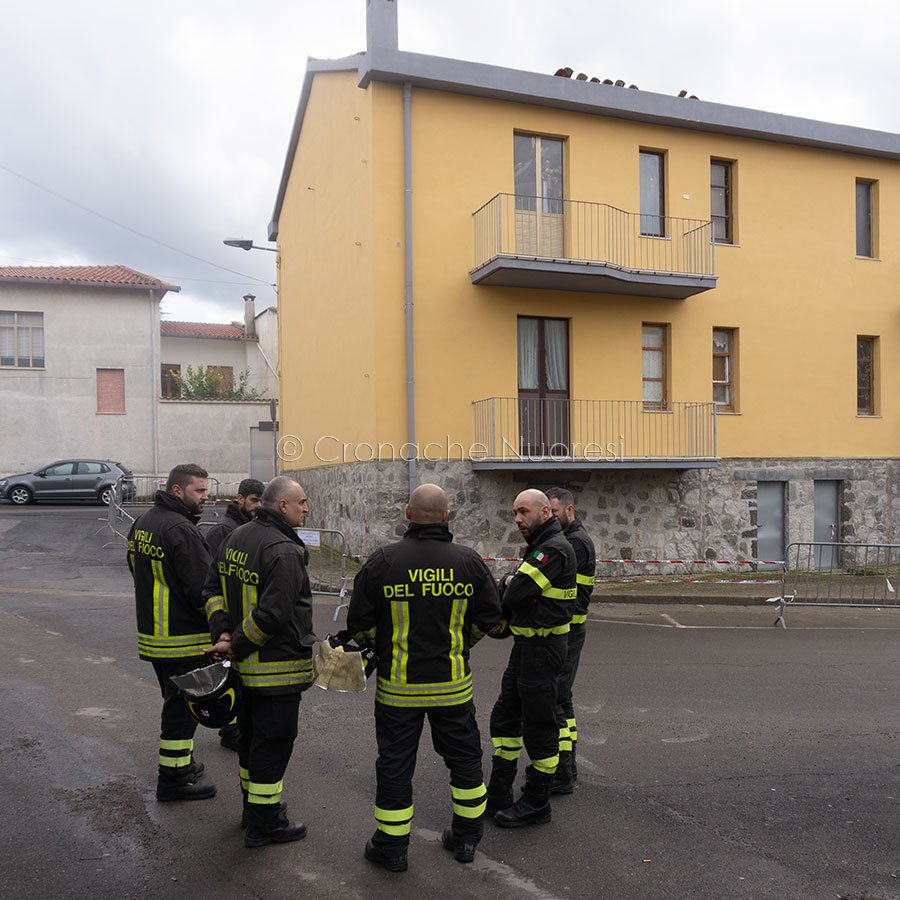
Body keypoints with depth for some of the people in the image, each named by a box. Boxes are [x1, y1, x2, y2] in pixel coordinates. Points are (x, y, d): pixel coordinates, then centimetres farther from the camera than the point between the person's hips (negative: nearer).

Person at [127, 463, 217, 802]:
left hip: (152, 631, 10)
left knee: (176, 701, 22)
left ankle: (180, 762, 33)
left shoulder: (142, 522, 10)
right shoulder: (181, 530, -22)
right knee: (183, 706, 2)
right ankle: (174, 778, 11)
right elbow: (203, 587, -23)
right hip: (183, 639, -10)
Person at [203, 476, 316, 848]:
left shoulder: (236, 538, 8)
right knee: (273, 741, 3)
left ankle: (253, 805, 38)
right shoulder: (284, 552, -23)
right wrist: (235, 646, -15)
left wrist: (222, 633, 0)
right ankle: (263, 824, 15)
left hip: (245, 664, 10)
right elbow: (272, 615, -28)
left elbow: (212, 588, 10)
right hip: (277, 667, -9)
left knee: (251, 733, 22)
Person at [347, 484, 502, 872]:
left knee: (395, 761, 11)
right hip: (453, 682, 2)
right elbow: (489, 616, 3)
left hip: (398, 684, -1)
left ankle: (391, 846, 23)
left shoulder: (383, 560, -10)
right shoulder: (469, 561, -6)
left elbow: (360, 623, -6)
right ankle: (466, 837, 31)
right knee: (464, 757, 18)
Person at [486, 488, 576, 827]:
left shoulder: (554, 549, -20)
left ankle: (536, 804, 17)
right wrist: (511, 585, -8)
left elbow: (514, 595, -24)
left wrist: (510, 584, -3)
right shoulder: (540, 546, 14)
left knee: (539, 726, 2)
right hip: (526, 645, 11)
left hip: (542, 649, -11)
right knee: (505, 717, 16)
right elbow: (509, 595, 14)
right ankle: (498, 796, 28)